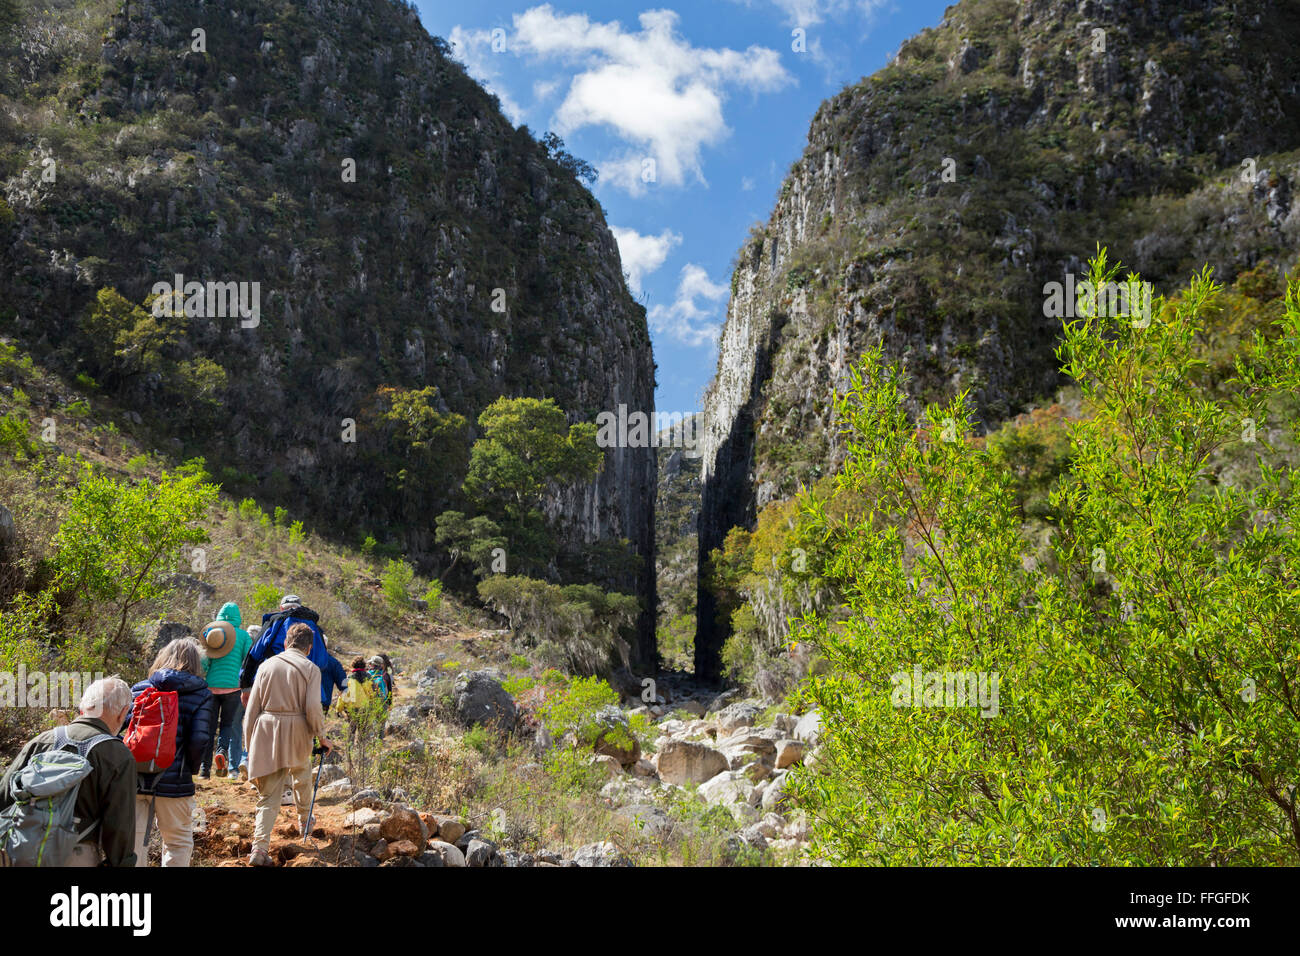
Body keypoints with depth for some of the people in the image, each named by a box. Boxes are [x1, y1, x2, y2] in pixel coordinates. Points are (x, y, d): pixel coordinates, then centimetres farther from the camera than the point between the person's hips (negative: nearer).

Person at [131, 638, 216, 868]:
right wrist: (190, 768, 4)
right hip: (174, 783, -3)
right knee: (179, 842, 11)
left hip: (134, 778, 3)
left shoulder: (139, 689, 8)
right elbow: (201, 741, -12)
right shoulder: (203, 696, -1)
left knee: (133, 840, 13)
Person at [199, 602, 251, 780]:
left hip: (212, 685, 2)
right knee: (228, 724, 11)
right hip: (233, 685, -2)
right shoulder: (244, 635, 0)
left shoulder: (211, 631, 6)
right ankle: (222, 750, -17)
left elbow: (204, 661, 4)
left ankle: (205, 767, 5)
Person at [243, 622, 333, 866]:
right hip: (296, 730, -1)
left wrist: (249, 743, 12)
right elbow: (313, 707, -11)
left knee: (268, 794, 4)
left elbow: (252, 707, 5)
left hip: (266, 731, 1)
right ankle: (304, 821, 46)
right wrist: (322, 736, 1)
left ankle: (260, 846, -10)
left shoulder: (267, 665, 6)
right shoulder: (310, 668, -1)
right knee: (301, 776, 28)